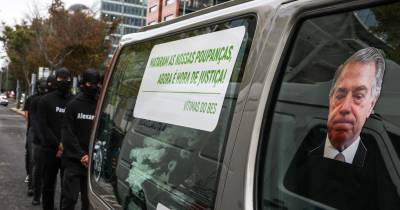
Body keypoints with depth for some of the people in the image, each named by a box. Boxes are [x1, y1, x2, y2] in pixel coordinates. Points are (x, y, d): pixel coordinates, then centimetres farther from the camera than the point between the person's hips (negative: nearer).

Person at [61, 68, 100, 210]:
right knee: (70, 198, 0)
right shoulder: (74, 105, 1)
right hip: (73, 161, -1)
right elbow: (68, 134, -3)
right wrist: (81, 155, -9)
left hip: (93, 162, 1)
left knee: (89, 199, 8)